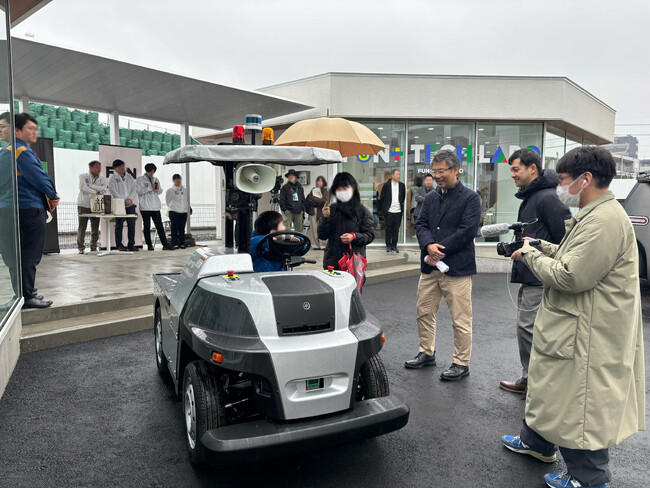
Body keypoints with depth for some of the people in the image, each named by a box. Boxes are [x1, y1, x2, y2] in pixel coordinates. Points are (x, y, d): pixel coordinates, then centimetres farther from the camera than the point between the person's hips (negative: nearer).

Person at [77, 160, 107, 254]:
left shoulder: (103, 179, 9)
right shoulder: (83, 176, 3)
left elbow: (103, 189, -9)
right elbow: (82, 187, -13)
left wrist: (89, 185, -12)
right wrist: (96, 192, -10)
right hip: (83, 205, -2)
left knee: (95, 228, 2)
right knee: (82, 227, -2)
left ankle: (94, 248, 12)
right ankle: (81, 248, 4)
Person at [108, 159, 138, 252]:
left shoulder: (129, 177, 16)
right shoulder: (112, 178, 2)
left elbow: (134, 189, 8)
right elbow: (114, 192, -7)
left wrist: (130, 199, -8)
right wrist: (124, 201, -13)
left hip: (131, 204, 4)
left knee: (132, 224, 2)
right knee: (119, 225, -2)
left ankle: (131, 244, 9)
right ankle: (119, 245, 6)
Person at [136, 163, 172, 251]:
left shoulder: (156, 180, 16)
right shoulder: (140, 179, 3)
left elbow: (160, 192, 16)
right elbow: (139, 191, -8)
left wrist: (158, 189, -6)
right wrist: (150, 187, -16)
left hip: (155, 207, 3)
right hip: (145, 207, -3)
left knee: (159, 226, -1)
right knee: (147, 226, 2)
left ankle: (165, 244, -3)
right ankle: (149, 245, 8)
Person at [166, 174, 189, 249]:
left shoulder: (185, 190, 15)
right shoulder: (170, 190, 1)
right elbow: (168, 201, 6)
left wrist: (187, 209, 9)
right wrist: (172, 208, 2)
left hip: (184, 212, 4)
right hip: (174, 212, -4)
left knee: (182, 229, 4)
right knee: (175, 228, -4)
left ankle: (182, 243, 7)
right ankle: (175, 244, -3)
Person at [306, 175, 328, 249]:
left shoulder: (326, 191, 6)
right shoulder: (313, 190, 16)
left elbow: (325, 201, -6)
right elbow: (309, 199, 6)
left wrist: (314, 199, -2)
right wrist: (319, 201, -6)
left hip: (322, 211, -3)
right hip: (313, 211, 3)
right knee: (314, 228, 0)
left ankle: (323, 245, -3)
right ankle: (316, 244, 3)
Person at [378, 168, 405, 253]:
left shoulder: (402, 185, 7)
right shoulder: (386, 185, -1)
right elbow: (381, 198, 3)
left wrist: (401, 204, 15)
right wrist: (381, 209, 3)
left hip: (398, 211, 2)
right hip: (388, 211, -2)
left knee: (396, 229, 5)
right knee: (388, 229, 2)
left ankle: (394, 245, 14)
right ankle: (388, 245, 13)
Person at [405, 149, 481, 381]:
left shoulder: (470, 198, -4)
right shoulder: (431, 198, 14)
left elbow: (468, 231, -13)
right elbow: (421, 224, 7)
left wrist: (440, 252, -15)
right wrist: (429, 245, -14)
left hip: (458, 268, -6)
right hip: (430, 267, 7)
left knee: (461, 320, 1)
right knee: (424, 313, 16)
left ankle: (461, 363, 16)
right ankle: (427, 353, 33)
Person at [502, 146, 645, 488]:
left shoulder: (605, 220, -25)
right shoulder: (593, 215, 11)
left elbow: (570, 277, -29)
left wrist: (530, 256, -15)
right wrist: (540, 247, 9)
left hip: (587, 335, -11)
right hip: (568, 326, 11)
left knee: (583, 405, 4)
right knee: (550, 386, 24)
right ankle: (537, 443, 42)